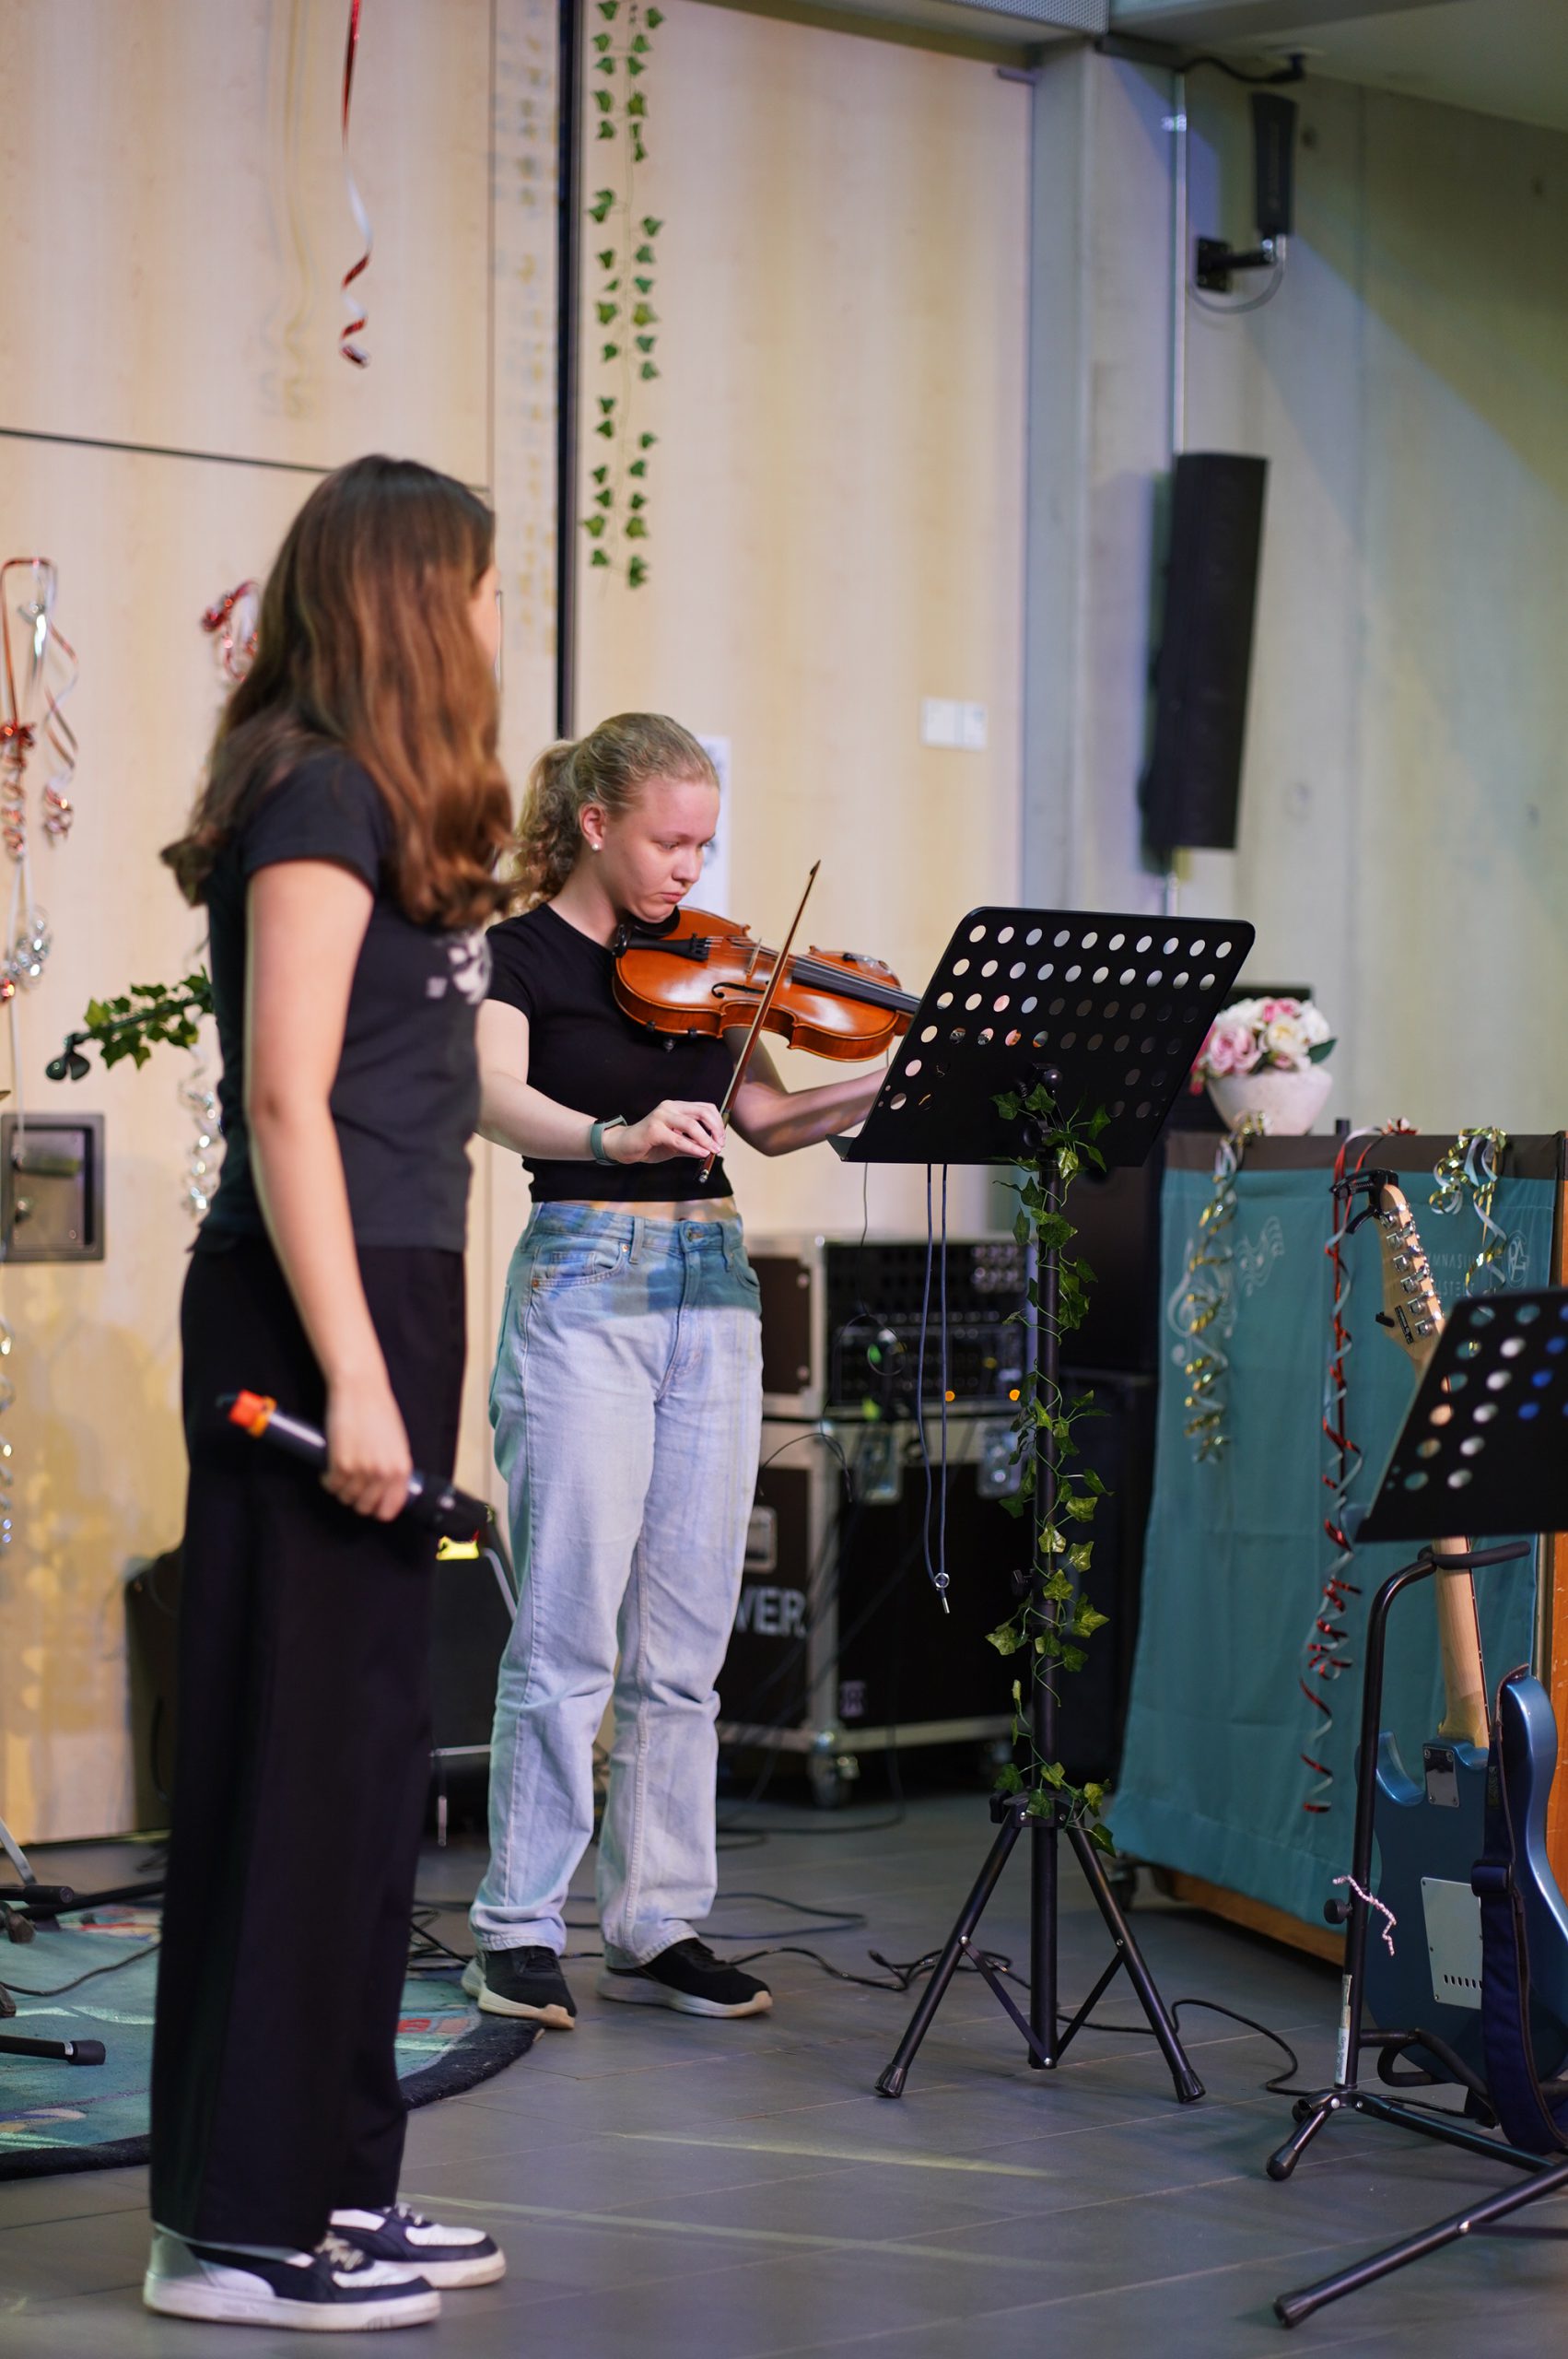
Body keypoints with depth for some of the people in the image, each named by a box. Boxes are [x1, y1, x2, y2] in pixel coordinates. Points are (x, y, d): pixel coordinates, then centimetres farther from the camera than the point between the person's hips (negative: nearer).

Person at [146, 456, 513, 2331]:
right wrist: (353, 1379, -21)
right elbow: (283, 1100, -18)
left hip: (384, 1298, 10)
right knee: (303, 1750, -6)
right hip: (317, 1320, -10)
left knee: (366, 1750, 13)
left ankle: (330, 2180, 22)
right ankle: (237, 2225, 0)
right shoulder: (321, 792, -11)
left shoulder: (370, 802, 17)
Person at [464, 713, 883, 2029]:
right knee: (569, 1628, -6)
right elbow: (497, 1099, -21)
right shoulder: (524, 955, -3)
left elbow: (770, 1119, 8)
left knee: (688, 1638, 6)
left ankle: (660, 1927, 12)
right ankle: (520, 1930, 4)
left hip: (712, 1292, 6)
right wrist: (616, 1138, -39)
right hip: (584, 1288, -6)